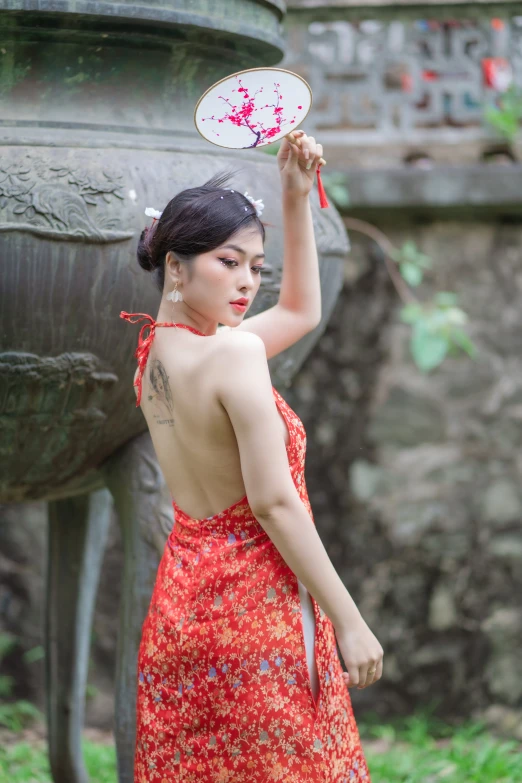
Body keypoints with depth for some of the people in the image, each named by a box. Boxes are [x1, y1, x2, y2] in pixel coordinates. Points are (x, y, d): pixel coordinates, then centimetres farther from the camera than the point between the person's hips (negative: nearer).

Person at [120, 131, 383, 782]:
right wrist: (350, 622, -15)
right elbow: (273, 502, -20)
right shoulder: (234, 352, -18)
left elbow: (301, 312, 20)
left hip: (182, 597, 8)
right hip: (257, 606, -8)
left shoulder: (153, 350, 8)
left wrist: (296, 201, 14)